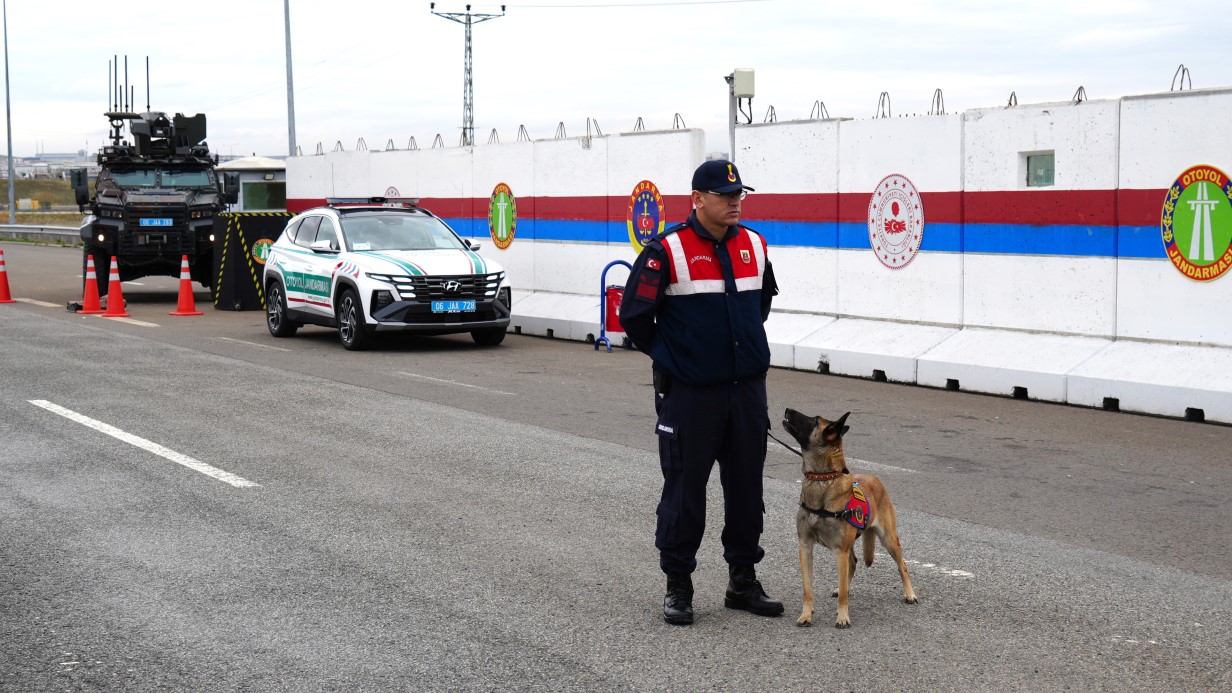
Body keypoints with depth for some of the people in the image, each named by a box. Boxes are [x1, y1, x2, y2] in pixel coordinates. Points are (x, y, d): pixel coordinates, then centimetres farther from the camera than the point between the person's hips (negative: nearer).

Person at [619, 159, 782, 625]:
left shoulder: (754, 245, 7)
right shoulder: (667, 251, -11)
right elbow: (633, 315, -6)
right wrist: (668, 355, 5)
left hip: (748, 389, 5)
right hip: (689, 393, -5)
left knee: (746, 486, 10)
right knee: (685, 488, 2)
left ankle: (743, 581, 22)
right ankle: (677, 586, 13)